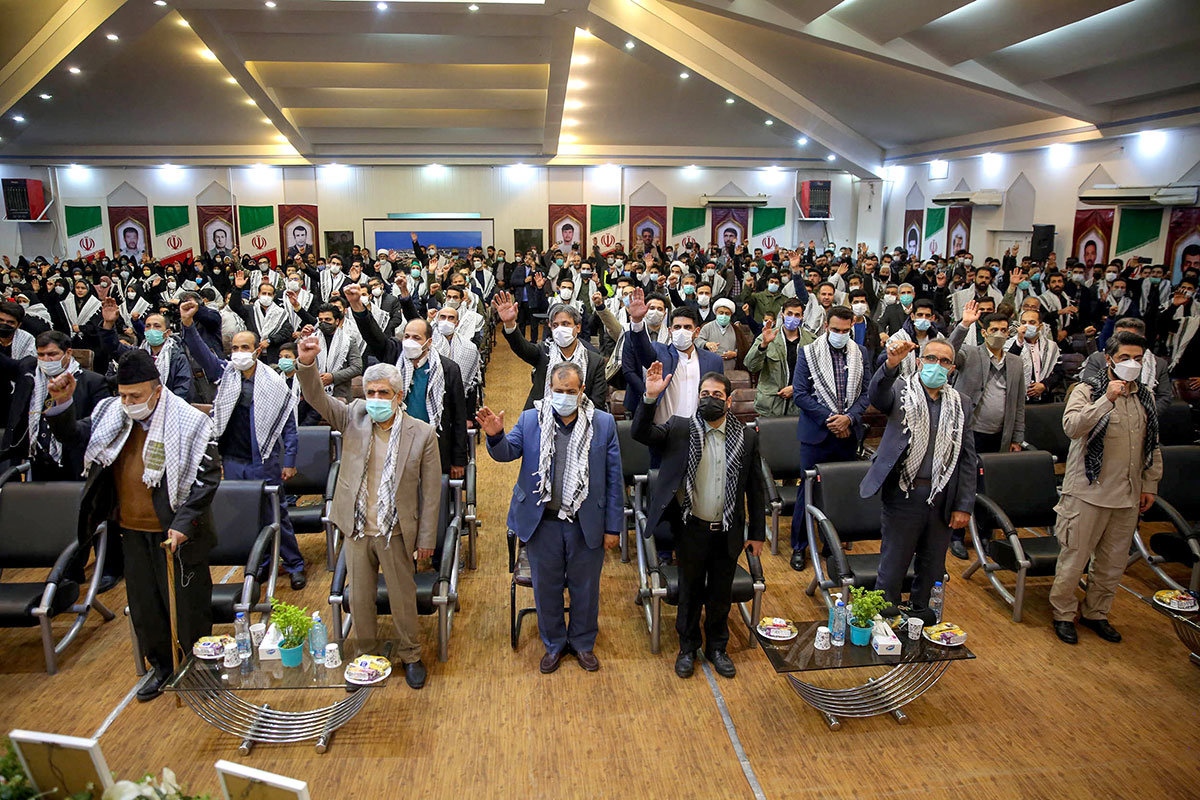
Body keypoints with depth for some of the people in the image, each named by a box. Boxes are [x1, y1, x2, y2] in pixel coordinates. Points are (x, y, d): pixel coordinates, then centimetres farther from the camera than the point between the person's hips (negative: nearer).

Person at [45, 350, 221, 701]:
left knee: (187, 604, 8)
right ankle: (161, 665, 39)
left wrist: (183, 523, -21)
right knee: (144, 605, 18)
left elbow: (209, 477, -15)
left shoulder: (189, 422, -17)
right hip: (133, 531, 5)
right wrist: (62, 402, -10)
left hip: (176, 533, -5)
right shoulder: (111, 414, 0)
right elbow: (71, 437, 9)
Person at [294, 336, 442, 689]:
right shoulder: (354, 418, -4)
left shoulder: (422, 433, -11)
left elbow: (431, 490, -7)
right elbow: (317, 399, -17)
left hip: (396, 533, -2)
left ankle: (410, 655, 37)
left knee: (403, 599, 13)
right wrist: (306, 364, -37)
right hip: (356, 530, 2)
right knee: (359, 598, 17)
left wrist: (426, 538, -6)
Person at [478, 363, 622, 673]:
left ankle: (583, 642, 40)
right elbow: (507, 453, -7)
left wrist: (613, 526, -3)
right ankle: (554, 644, 38)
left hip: (586, 524, 0)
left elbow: (614, 478, -2)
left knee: (585, 587, 16)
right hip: (543, 522, 1)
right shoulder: (530, 420, -2)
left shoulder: (603, 423, -4)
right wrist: (495, 436, -30)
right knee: (546, 587, 16)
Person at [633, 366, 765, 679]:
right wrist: (650, 397, -35)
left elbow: (756, 487, 3)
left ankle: (717, 647, 39)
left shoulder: (746, 436, -3)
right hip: (692, 530, -1)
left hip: (728, 533, 1)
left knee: (721, 594, 17)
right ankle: (688, 648, 36)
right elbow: (641, 433, -21)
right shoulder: (680, 429, -7)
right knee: (690, 591, 15)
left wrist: (757, 533, 4)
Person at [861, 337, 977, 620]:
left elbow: (967, 460, 8)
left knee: (932, 567, 16)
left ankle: (920, 613, 37)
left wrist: (964, 506, 3)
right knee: (893, 564, 5)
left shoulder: (960, 405, 9)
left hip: (942, 499, 4)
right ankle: (883, 618, 22)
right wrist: (891, 365, -46)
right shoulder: (901, 390, -1)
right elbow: (878, 396, -26)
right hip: (904, 494, -4)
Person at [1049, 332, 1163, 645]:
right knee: (1074, 557, 1)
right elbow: (1072, 426, -27)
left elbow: (1152, 446, 18)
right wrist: (1107, 398, -30)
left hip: (1128, 495, 6)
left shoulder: (1145, 397, 11)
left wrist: (1149, 485, 15)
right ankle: (1063, 613, 18)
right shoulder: (1087, 391, -7)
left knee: (1114, 561, 14)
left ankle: (1096, 613, 30)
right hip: (1089, 491, -6)